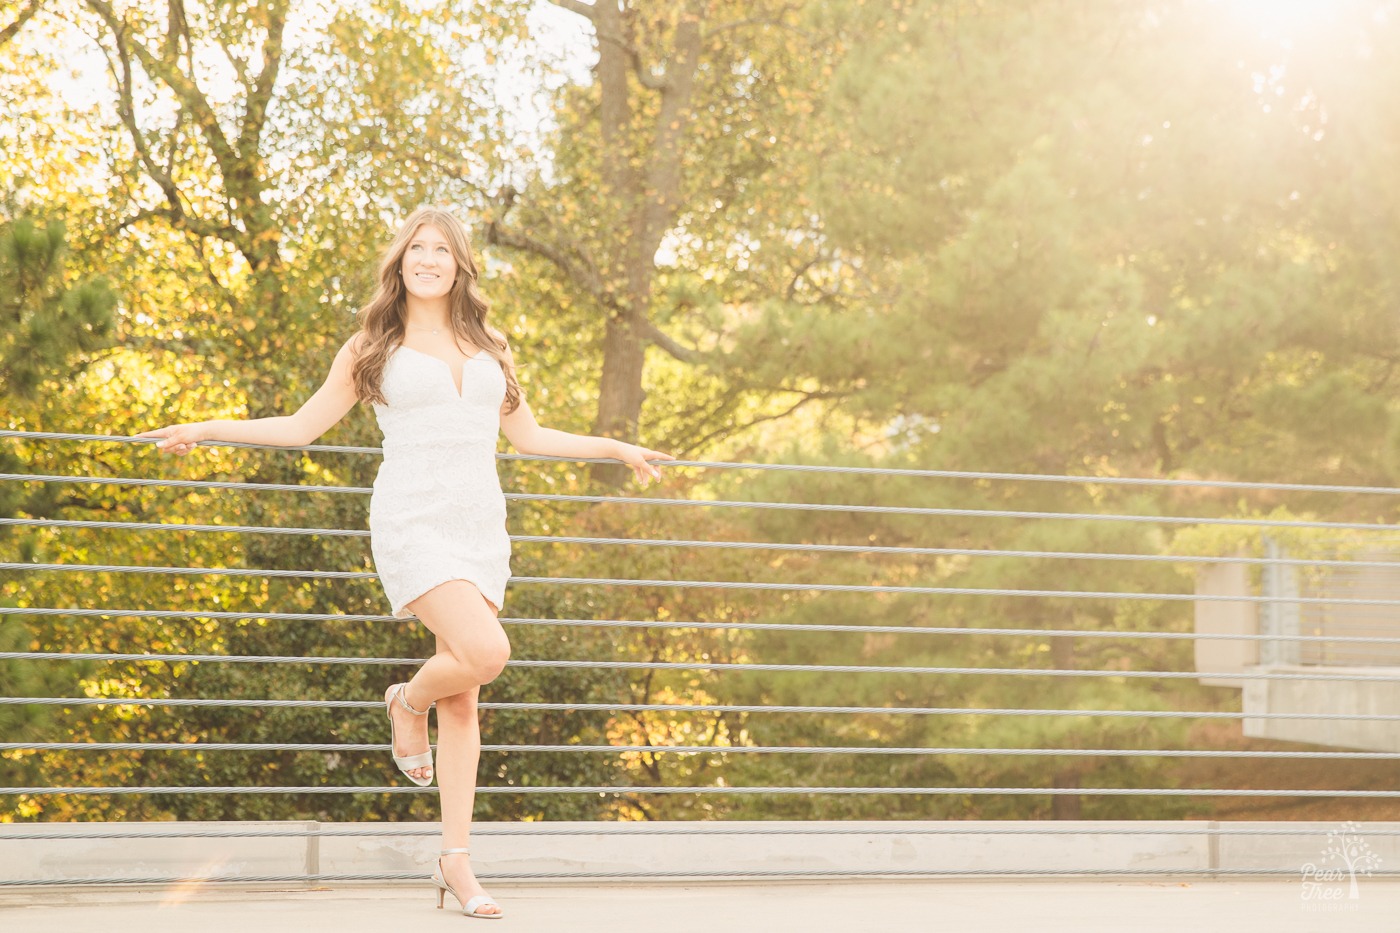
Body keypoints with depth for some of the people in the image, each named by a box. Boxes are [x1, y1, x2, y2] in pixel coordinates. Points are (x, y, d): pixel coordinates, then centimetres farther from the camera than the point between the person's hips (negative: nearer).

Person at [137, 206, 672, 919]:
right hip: (412, 521, -4)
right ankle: (409, 700, 10)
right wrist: (206, 430, 1)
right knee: (485, 653, -24)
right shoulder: (373, 348, 6)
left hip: (480, 528, 4)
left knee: (463, 698, 3)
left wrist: (615, 448, 25)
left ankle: (456, 861, 7)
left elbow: (527, 435, 26)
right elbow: (303, 426, 10)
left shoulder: (488, 349, 16)